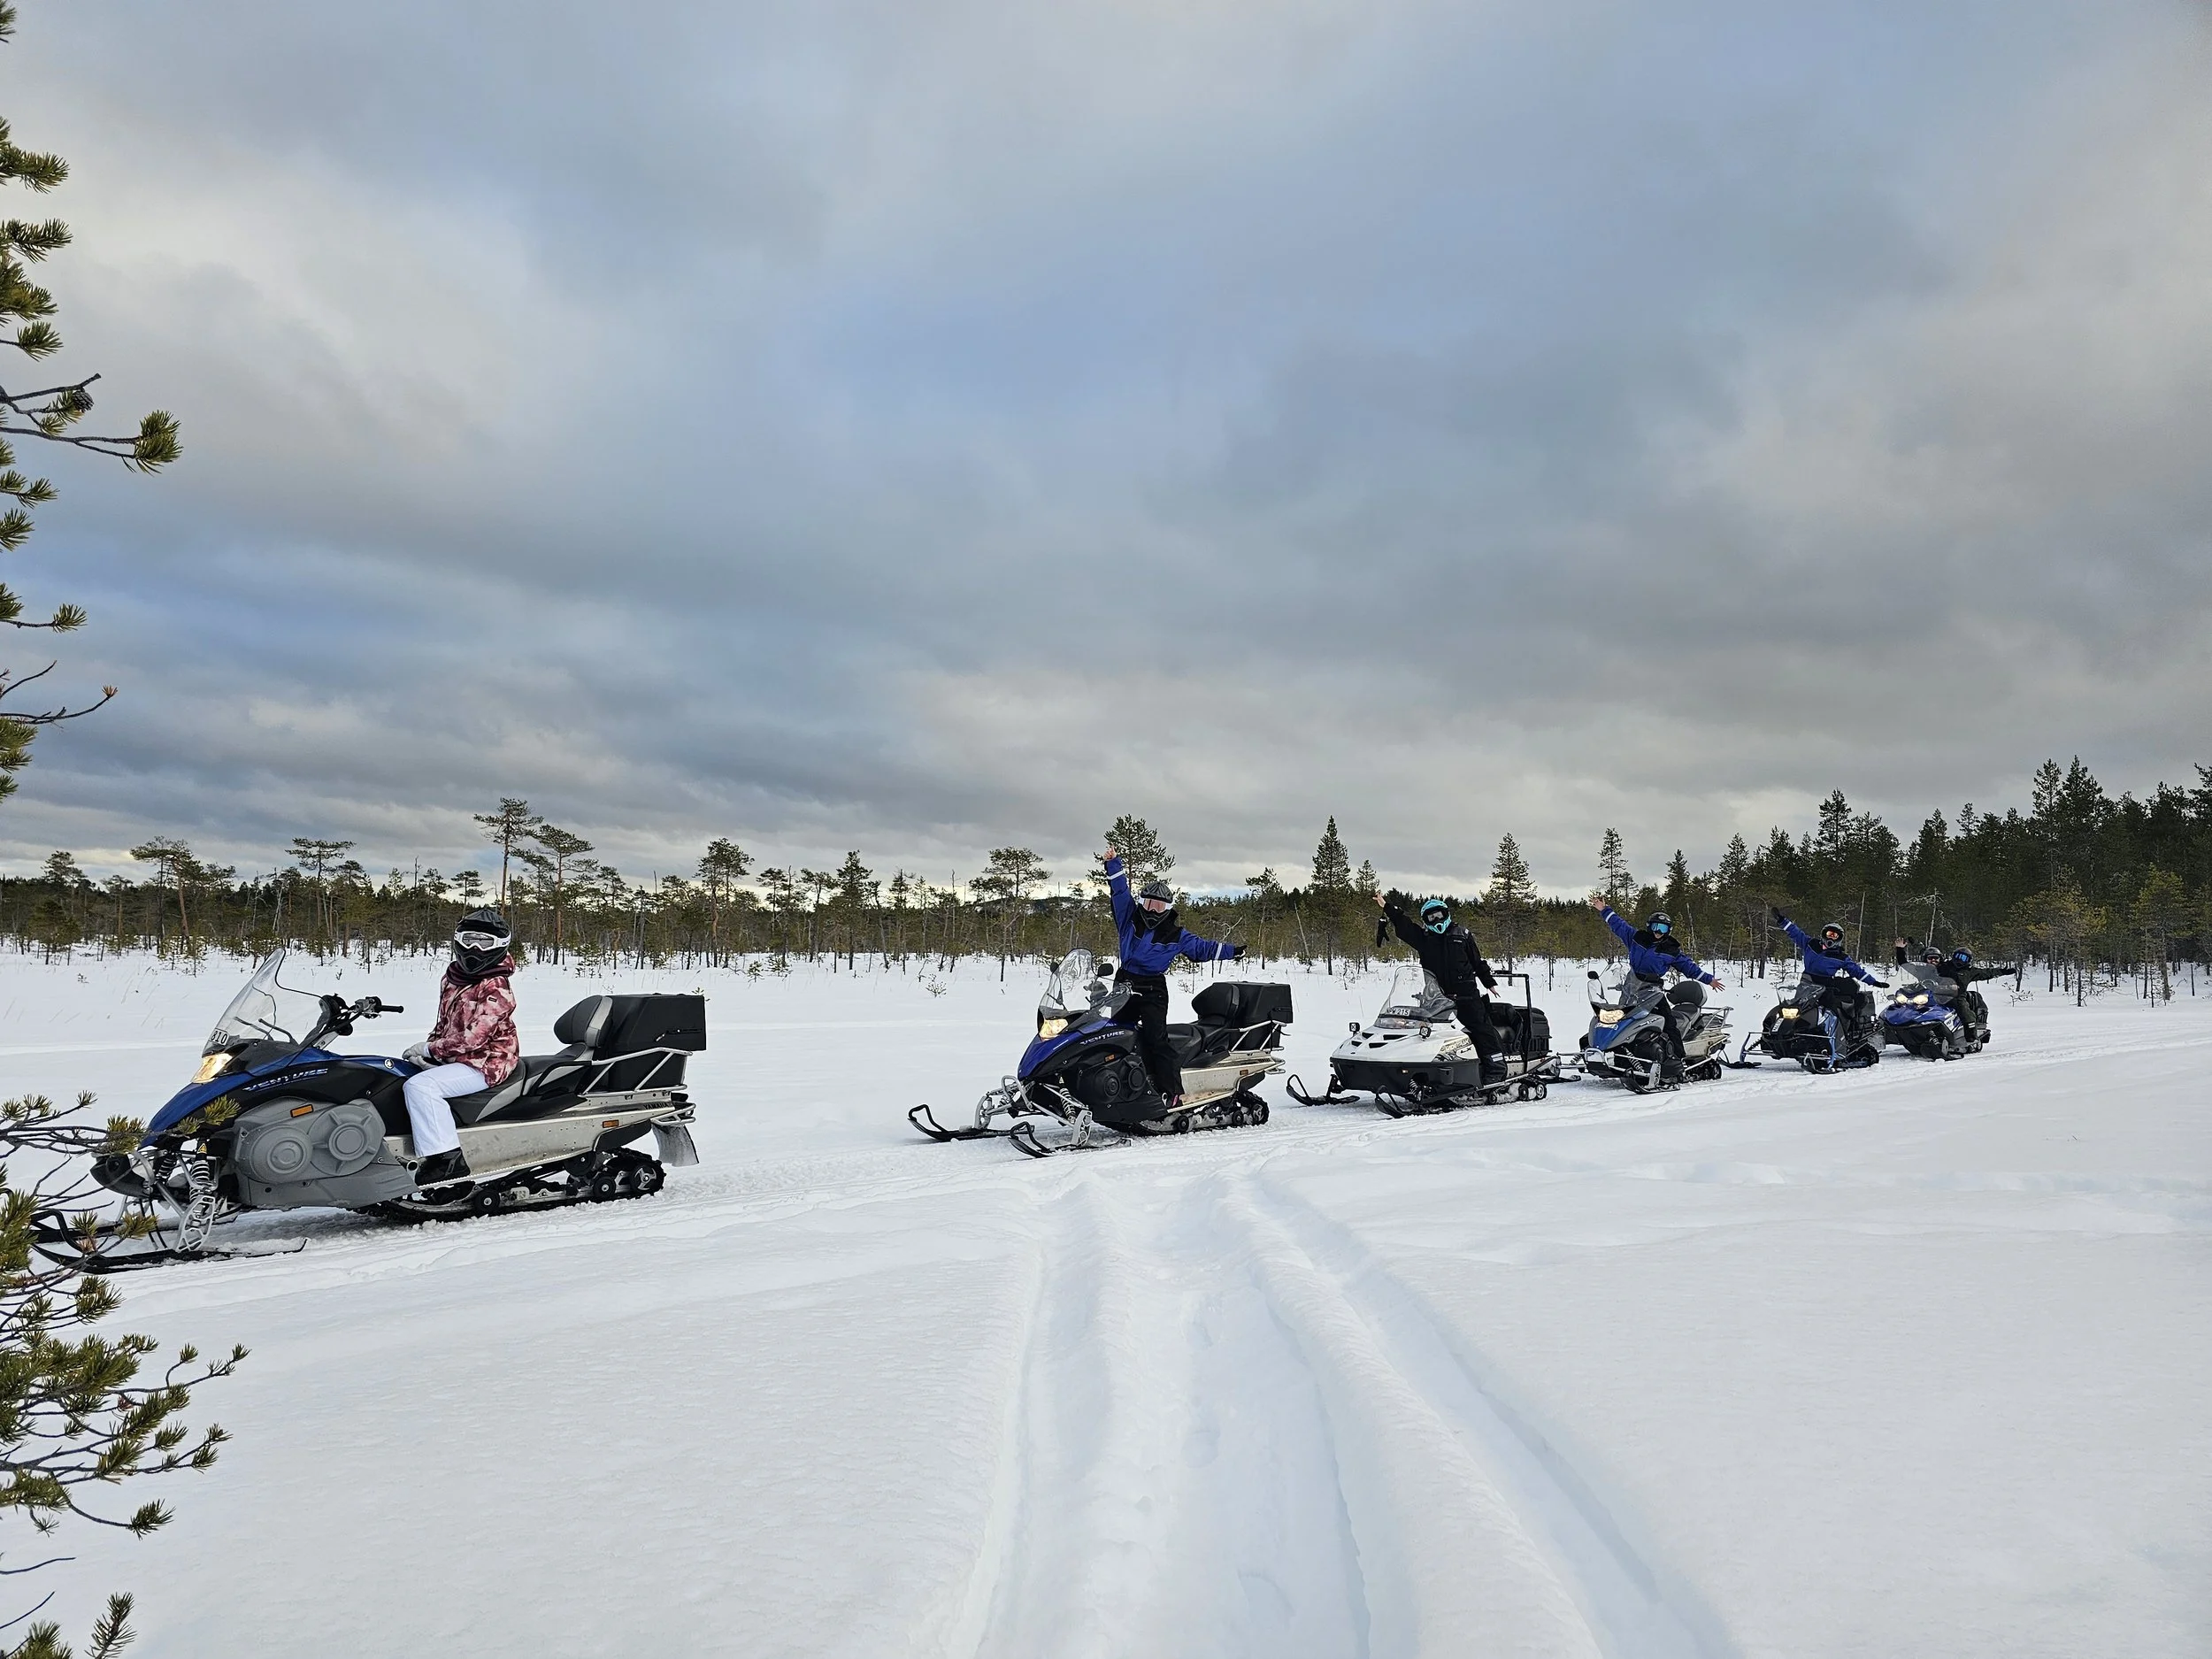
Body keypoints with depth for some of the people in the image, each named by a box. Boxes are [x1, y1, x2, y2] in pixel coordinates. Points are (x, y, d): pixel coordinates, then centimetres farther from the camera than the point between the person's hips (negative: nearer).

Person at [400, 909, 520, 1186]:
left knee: (419, 1086, -27)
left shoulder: (496, 989, -17)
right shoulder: (452, 978, 12)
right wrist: (428, 1048, 0)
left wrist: (429, 1049, -13)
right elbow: (444, 1023, 20)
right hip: (453, 1057, 10)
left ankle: (447, 1159, -29)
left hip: (486, 1062, -10)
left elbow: (472, 1037, -23)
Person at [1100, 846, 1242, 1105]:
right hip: (1124, 984, 4)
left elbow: (1202, 947, 12)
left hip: (1153, 989, -4)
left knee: (1155, 1037, -17)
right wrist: (1113, 863, 3)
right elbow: (1120, 890, 8)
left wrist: (1231, 951, 9)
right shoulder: (1130, 918, 8)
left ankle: (1172, 1090, -19)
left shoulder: (1176, 935, 4)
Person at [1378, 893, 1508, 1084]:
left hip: (1467, 994, -2)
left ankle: (1496, 1069, -6)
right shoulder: (1422, 937, 11)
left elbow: (1478, 961, 14)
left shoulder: (1462, 934, 10)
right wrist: (1387, 907, -12)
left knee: (1482, 1029, -7)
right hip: (1439, 997, 2)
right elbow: (1402, 924, 0)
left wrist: (1489, 982, 13)